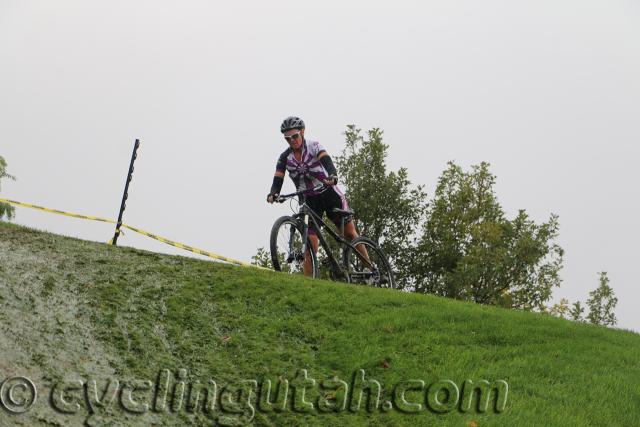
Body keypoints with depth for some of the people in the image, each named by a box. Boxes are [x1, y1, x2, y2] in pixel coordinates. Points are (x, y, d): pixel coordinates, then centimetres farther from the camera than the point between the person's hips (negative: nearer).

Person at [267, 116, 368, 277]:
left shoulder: (314, 146, -11)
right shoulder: (284, 157, -3)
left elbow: (327, 162, -29)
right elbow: (278, 181, -11)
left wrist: (332, 176, -50)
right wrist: (273, 194, -34)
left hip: (329, 193, -2)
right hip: (309, 199, 2)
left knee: (350, 233, -4)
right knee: (310, 242, -9)